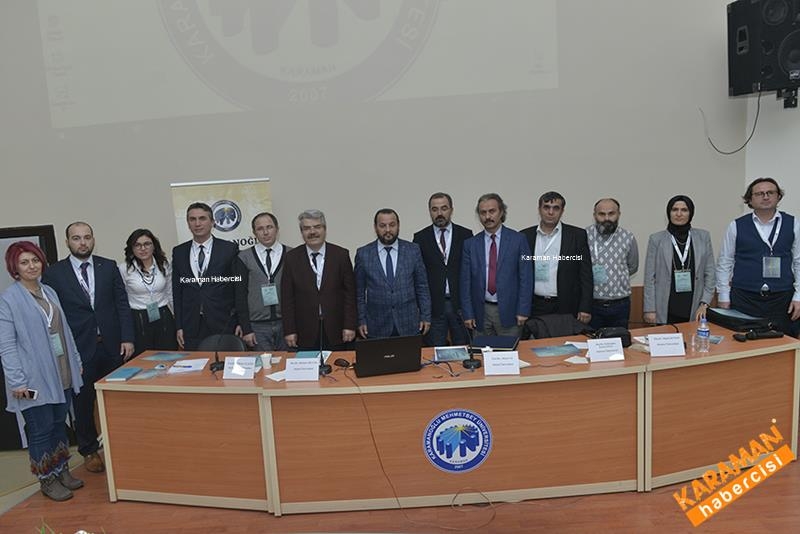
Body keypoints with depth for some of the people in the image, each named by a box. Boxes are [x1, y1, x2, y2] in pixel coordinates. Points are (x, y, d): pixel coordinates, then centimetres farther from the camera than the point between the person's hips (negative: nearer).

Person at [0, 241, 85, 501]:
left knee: (59, 424, 16)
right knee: (41, 430, 5)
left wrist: (76, 360, 14)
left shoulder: (49, 292, 9)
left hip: (62, 375, 6)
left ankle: (62, 471, 31)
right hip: (34, 379, -6)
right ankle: (47, 480, 21)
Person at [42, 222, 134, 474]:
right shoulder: (53, 273, -1)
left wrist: (127, 338, -4)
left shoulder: (109, 266, 4)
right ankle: (89, 451, 28)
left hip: (112, 346, 2)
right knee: (83, 403, 10)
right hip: (79, 349, -1)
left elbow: (122, 304, 3)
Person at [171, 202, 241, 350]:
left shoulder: (229, 249, -1)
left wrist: (240, 322, -3)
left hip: (223, 325, -2)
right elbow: (177, 291, 10)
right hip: (191, 327, 2)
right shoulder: (178, 252, 8)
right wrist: (178, 326, 5)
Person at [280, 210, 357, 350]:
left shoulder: (341, 254, 1)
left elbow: (350, 292, 1)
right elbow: (287, 297, 2)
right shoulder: (292, 258, 2)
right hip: (305, 333, 0)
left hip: (336, 332, 0)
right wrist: (289, 331, -2)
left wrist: (350, 326, -4)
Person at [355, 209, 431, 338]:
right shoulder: (363, 254, 0)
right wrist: (361, 321, 0)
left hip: (409, 326, 1)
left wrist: (425, 317, 3)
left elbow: (422, 287, 5)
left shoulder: (413, 250, 1)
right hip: (377, 327, 0)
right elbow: (359, 292, 5)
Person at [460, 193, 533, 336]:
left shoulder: (518, 240, -1)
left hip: (509, 311, -2)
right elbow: (466, 281, 5)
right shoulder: (470, 244, 5)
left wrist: (523, 311, -8)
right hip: (481, 311, 2)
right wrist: (468, 314, 0)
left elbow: (526, 277, -3)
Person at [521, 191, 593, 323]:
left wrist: (585, 308, -5)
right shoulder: (526, 236, 5)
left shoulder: (577, 235, 1)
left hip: (566, 308, -1)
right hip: (534, 307, 1)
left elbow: (585, 274, 0)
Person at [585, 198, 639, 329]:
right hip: (591, 303, -2)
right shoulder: (585, 235, -5)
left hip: (620, 305, 2)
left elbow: (632, 267, 15)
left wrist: (613, 276, 11)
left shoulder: (628, 238, 1)